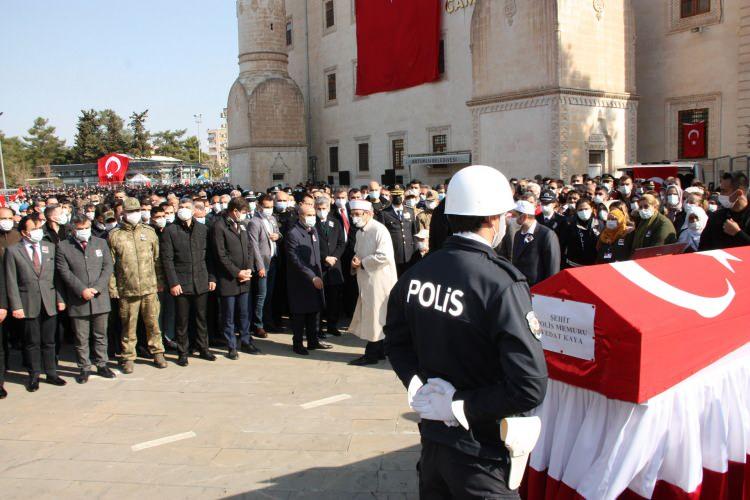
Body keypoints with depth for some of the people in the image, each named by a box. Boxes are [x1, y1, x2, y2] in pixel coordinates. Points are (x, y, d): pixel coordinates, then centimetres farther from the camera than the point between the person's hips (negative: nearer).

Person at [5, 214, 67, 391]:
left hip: (49, 302, 3)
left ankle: (51, 373, 22)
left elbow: (57, 275, 8)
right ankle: (34, 375, 20)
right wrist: (16, 306, -9)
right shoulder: (13, 251, -3)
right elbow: (11, 281, -4)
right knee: (32, 342, 7)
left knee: (49, 341, 11)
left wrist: (60, 298, 3)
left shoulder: (50, 247, 7)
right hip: (29, 304, -3)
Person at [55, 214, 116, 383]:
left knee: (100, 335, 11)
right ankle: (84, 368, 16)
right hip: (78, 301, -2)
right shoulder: (63, 247, 1)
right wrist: (82, 290, -14)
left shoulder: (101, 243, 8)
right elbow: (64, 272, -6)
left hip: (100, 298, 2)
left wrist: (97, 288, -9)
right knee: (81, 338, 5)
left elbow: (108, 267, 3)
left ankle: (102, 365, 22)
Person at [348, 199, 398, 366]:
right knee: (371, 317, 14)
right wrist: (355, 260, 1)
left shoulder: (379, 230, -15)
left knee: (375, 317, -2)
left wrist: (362, 263, -16)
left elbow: (384, 256, -25)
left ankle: (371, 354, 7)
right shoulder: (360, 232, 12)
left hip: (379, 281, -9)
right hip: (367, 281, 9)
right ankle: (379, 351, 25)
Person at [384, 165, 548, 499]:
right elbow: (530, 387, -25)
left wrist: (418, 386, 2)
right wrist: (460, 406, -17)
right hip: (479, 452, -6)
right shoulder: (503, 285, -23)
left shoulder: (416, 273, -4)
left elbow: (396, 342, 10)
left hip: (431, 435, 6)